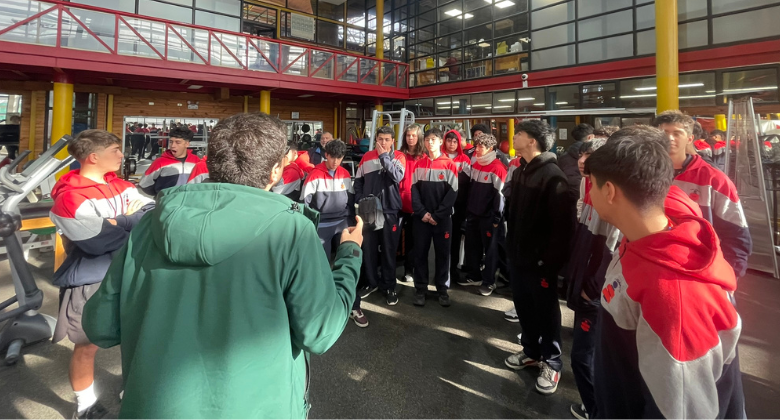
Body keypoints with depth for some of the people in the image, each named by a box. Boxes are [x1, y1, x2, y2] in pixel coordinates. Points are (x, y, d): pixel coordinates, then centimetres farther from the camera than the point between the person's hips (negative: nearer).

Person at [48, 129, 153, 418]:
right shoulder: (70, 197, -18)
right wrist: (132, 222, -15)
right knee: (87, 346, 12)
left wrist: (118, 223, -20)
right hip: (90, 283, -6)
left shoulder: (119, 185, 3)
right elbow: (99, 243, -26)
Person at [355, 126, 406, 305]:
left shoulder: (399, 157, 0)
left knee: (389, 250, 6)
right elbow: (358, 181, 12)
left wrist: (384, 156, -16)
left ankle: (389, 286, 19)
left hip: (390, 210, -2)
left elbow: (397, 176, -19)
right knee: (368, 247, 9)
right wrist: (360, 200, 1)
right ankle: (371, 282, 27)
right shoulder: (367, 157, 6)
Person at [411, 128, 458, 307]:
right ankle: (420, 289, 16)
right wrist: (422, 212, -10)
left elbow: (452, 192, -6)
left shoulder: (449, 164, -1)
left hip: (443, 217, -2)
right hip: (421, 217, 2)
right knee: (420, 252, 4)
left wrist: (437, 215, -12)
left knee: (442, 253, 5)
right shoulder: (419, 164, 7)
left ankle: (442, 289, 18)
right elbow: (414, 189, 3)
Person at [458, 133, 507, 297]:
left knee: (490, 248, 6)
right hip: (473, 213, 7)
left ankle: (489, 281, 17)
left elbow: (499, 194, -14)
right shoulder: (475, 164, 9)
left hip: (488, 215, -7)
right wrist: (468, 209, 13)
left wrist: (496, 217, -13)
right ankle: (474, 276, 29)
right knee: (472, 247, 14)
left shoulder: (497, 168, -13)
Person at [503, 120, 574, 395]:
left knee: (546, 310, 8)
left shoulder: (552, 176, -18)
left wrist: (552, 259, -19)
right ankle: (531, 350, 37)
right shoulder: (520, 172, 9)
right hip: (518, 255, 8)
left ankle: (552, 362, 25)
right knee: (523, 305, 18)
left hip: (540, 259, -8)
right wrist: (511, 245, 13)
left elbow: (563, 224, -21)